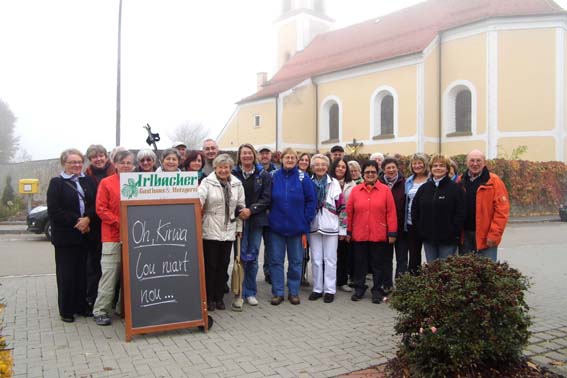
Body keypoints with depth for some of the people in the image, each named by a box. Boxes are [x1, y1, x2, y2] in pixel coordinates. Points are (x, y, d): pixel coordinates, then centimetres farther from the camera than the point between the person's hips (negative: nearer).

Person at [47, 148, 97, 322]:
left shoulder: (88, 181, 10)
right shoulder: (56, 183, 1)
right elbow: (54, 211, -8)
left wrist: (87, 219, -14)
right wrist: (76, 221, -14)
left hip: (85, 234, 3)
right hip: (65, 236, -3)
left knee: (83, 272, 7)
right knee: (66, 273, 3)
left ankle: (82, 306, 20)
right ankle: (66, 310, 14)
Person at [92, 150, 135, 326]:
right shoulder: (106, 183, 0)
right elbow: (101, 209, -4)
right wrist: (119, 222, -14)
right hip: (112, 236, -3)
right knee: (110, 274, -3)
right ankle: (100, 311, 9)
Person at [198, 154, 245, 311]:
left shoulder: (237, 184, 8)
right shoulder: (207, 182, -3)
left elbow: (240, 206, 12)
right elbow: (199, 197, -21)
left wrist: (239, 227, 10)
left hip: (228, 231, 4)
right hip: (210, 230, -3)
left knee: (223, 265, 9)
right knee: (210, 265, 2)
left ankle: (219, 297, 22)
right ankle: (209, 298, 15)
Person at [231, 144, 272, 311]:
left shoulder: (263, 175, 4)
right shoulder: (233, 174, 1)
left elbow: (266, 198, -2)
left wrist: (251, 210, -13)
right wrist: (238, 212, -16)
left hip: (256, 220, 2)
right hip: (239, 220, -2)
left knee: (253, 257, 8)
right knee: (241, 256, -4)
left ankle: (250, 292, 19)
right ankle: (239, 294, 5)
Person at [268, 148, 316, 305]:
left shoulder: (302, 178, -4)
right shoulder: (274, 177, 0)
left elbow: (311, 200, -3)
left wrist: (306, 220, -6)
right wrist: (271, 216, 2)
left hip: (296, 227, -1)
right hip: (276, 227, 1)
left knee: (295, 261, 10)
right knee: (276, 260, 7)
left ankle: (293, 292, 23)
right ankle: (277, 292, 18)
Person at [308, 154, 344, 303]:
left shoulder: (334, 183, 0)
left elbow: (341, 207, -1)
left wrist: (343, 228, -3)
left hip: (330, 227, -2)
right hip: (314, 227, 2)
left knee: (330, 260, 4)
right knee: (316, 260, 8)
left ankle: (330, 290, 12)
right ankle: (317, 288, 19)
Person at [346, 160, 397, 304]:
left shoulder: (385, 190, -1)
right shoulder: (355, 190, 3)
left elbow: (391, 213, -2)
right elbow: (349, 212, 5)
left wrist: (392, 233, -5)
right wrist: (348, 232, 4)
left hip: (379, 235, -1)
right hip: (359, 235, 1)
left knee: (378, 264, 9)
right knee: (360, 263, 12)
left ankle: (377, 291, 22)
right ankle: (359, 289, 25)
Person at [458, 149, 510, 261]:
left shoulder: (494, 182, -4)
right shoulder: (460, 182, 9)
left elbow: (502, 210, -8)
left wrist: (494, 234, -13)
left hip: (486, 237, -4)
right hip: (464, 235, 4)